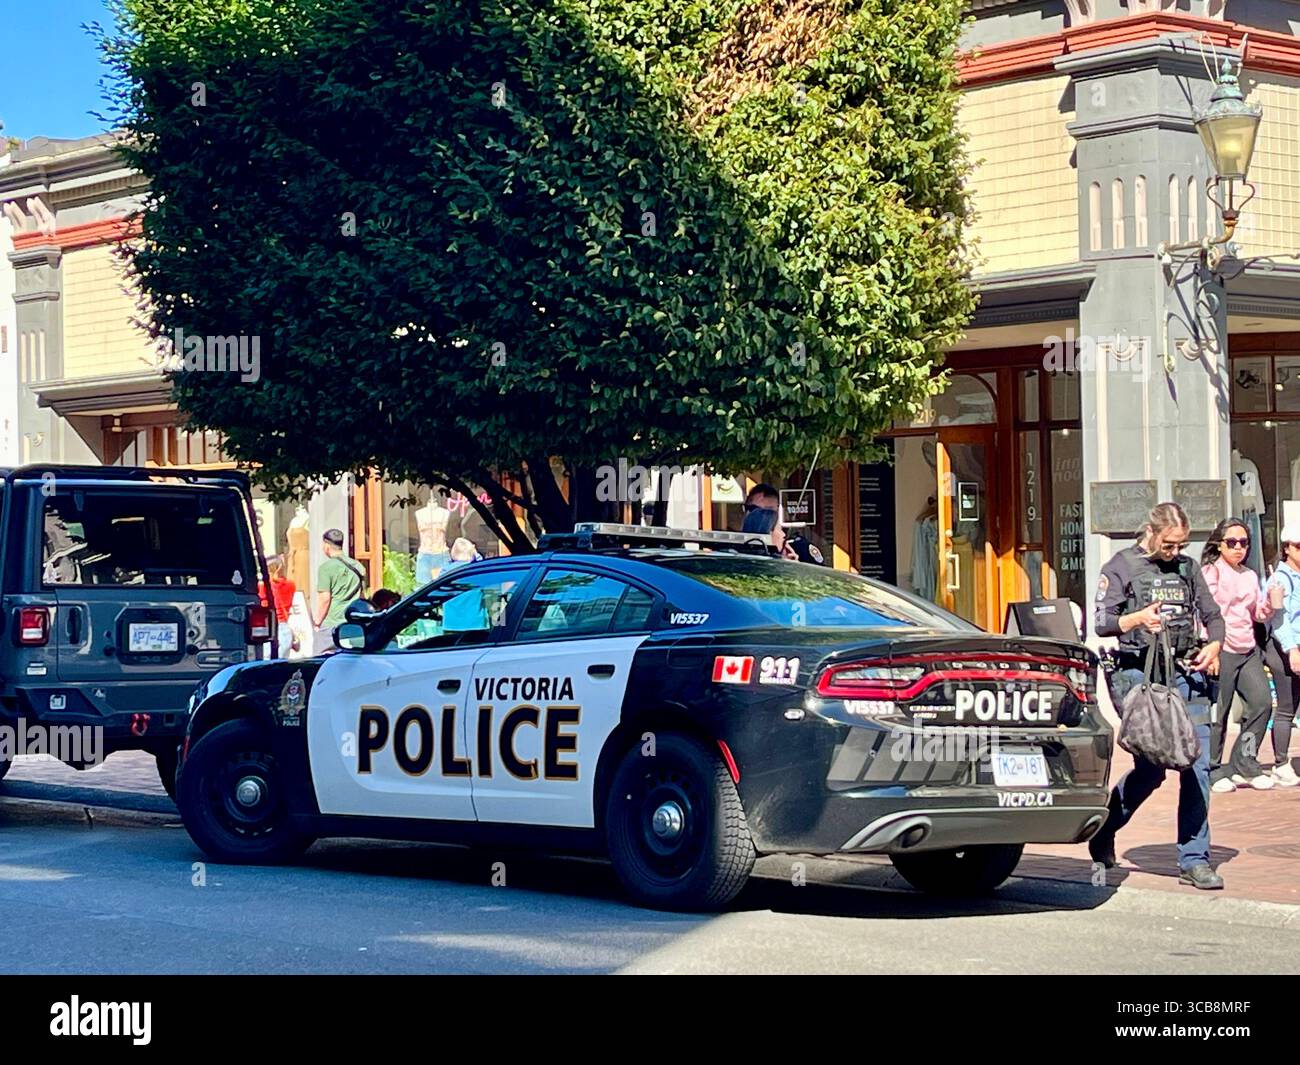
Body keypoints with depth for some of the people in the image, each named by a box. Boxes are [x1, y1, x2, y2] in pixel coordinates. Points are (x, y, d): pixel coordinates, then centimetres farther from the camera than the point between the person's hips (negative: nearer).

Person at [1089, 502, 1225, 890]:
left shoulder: (1188, 568, 16)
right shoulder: (1120, 567, 3)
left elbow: (1212, 615, 19)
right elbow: (1102, 622, -4)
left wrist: (1214, 646, -2)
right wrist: (1137, 618, -23)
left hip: (1185, 673, 4)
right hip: (1140, 674, -4)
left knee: (1197, 765, -4)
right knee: (1151, 767, -8)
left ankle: (1194, 860, 2)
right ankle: (1104, 827, 19)